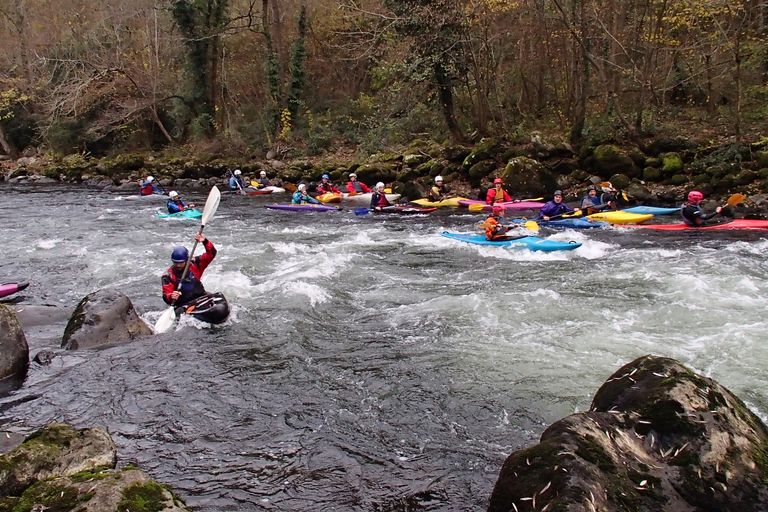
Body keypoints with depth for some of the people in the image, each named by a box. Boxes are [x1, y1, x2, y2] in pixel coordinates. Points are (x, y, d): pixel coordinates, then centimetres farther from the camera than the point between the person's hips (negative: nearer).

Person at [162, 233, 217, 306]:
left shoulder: (194, 264, 5)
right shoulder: (168, 275, 0)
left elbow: (211, 253, 1)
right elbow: (166, 296, -6)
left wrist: (205, 241, -18)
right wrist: (171, 296, -31)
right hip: (183, 304, -1)